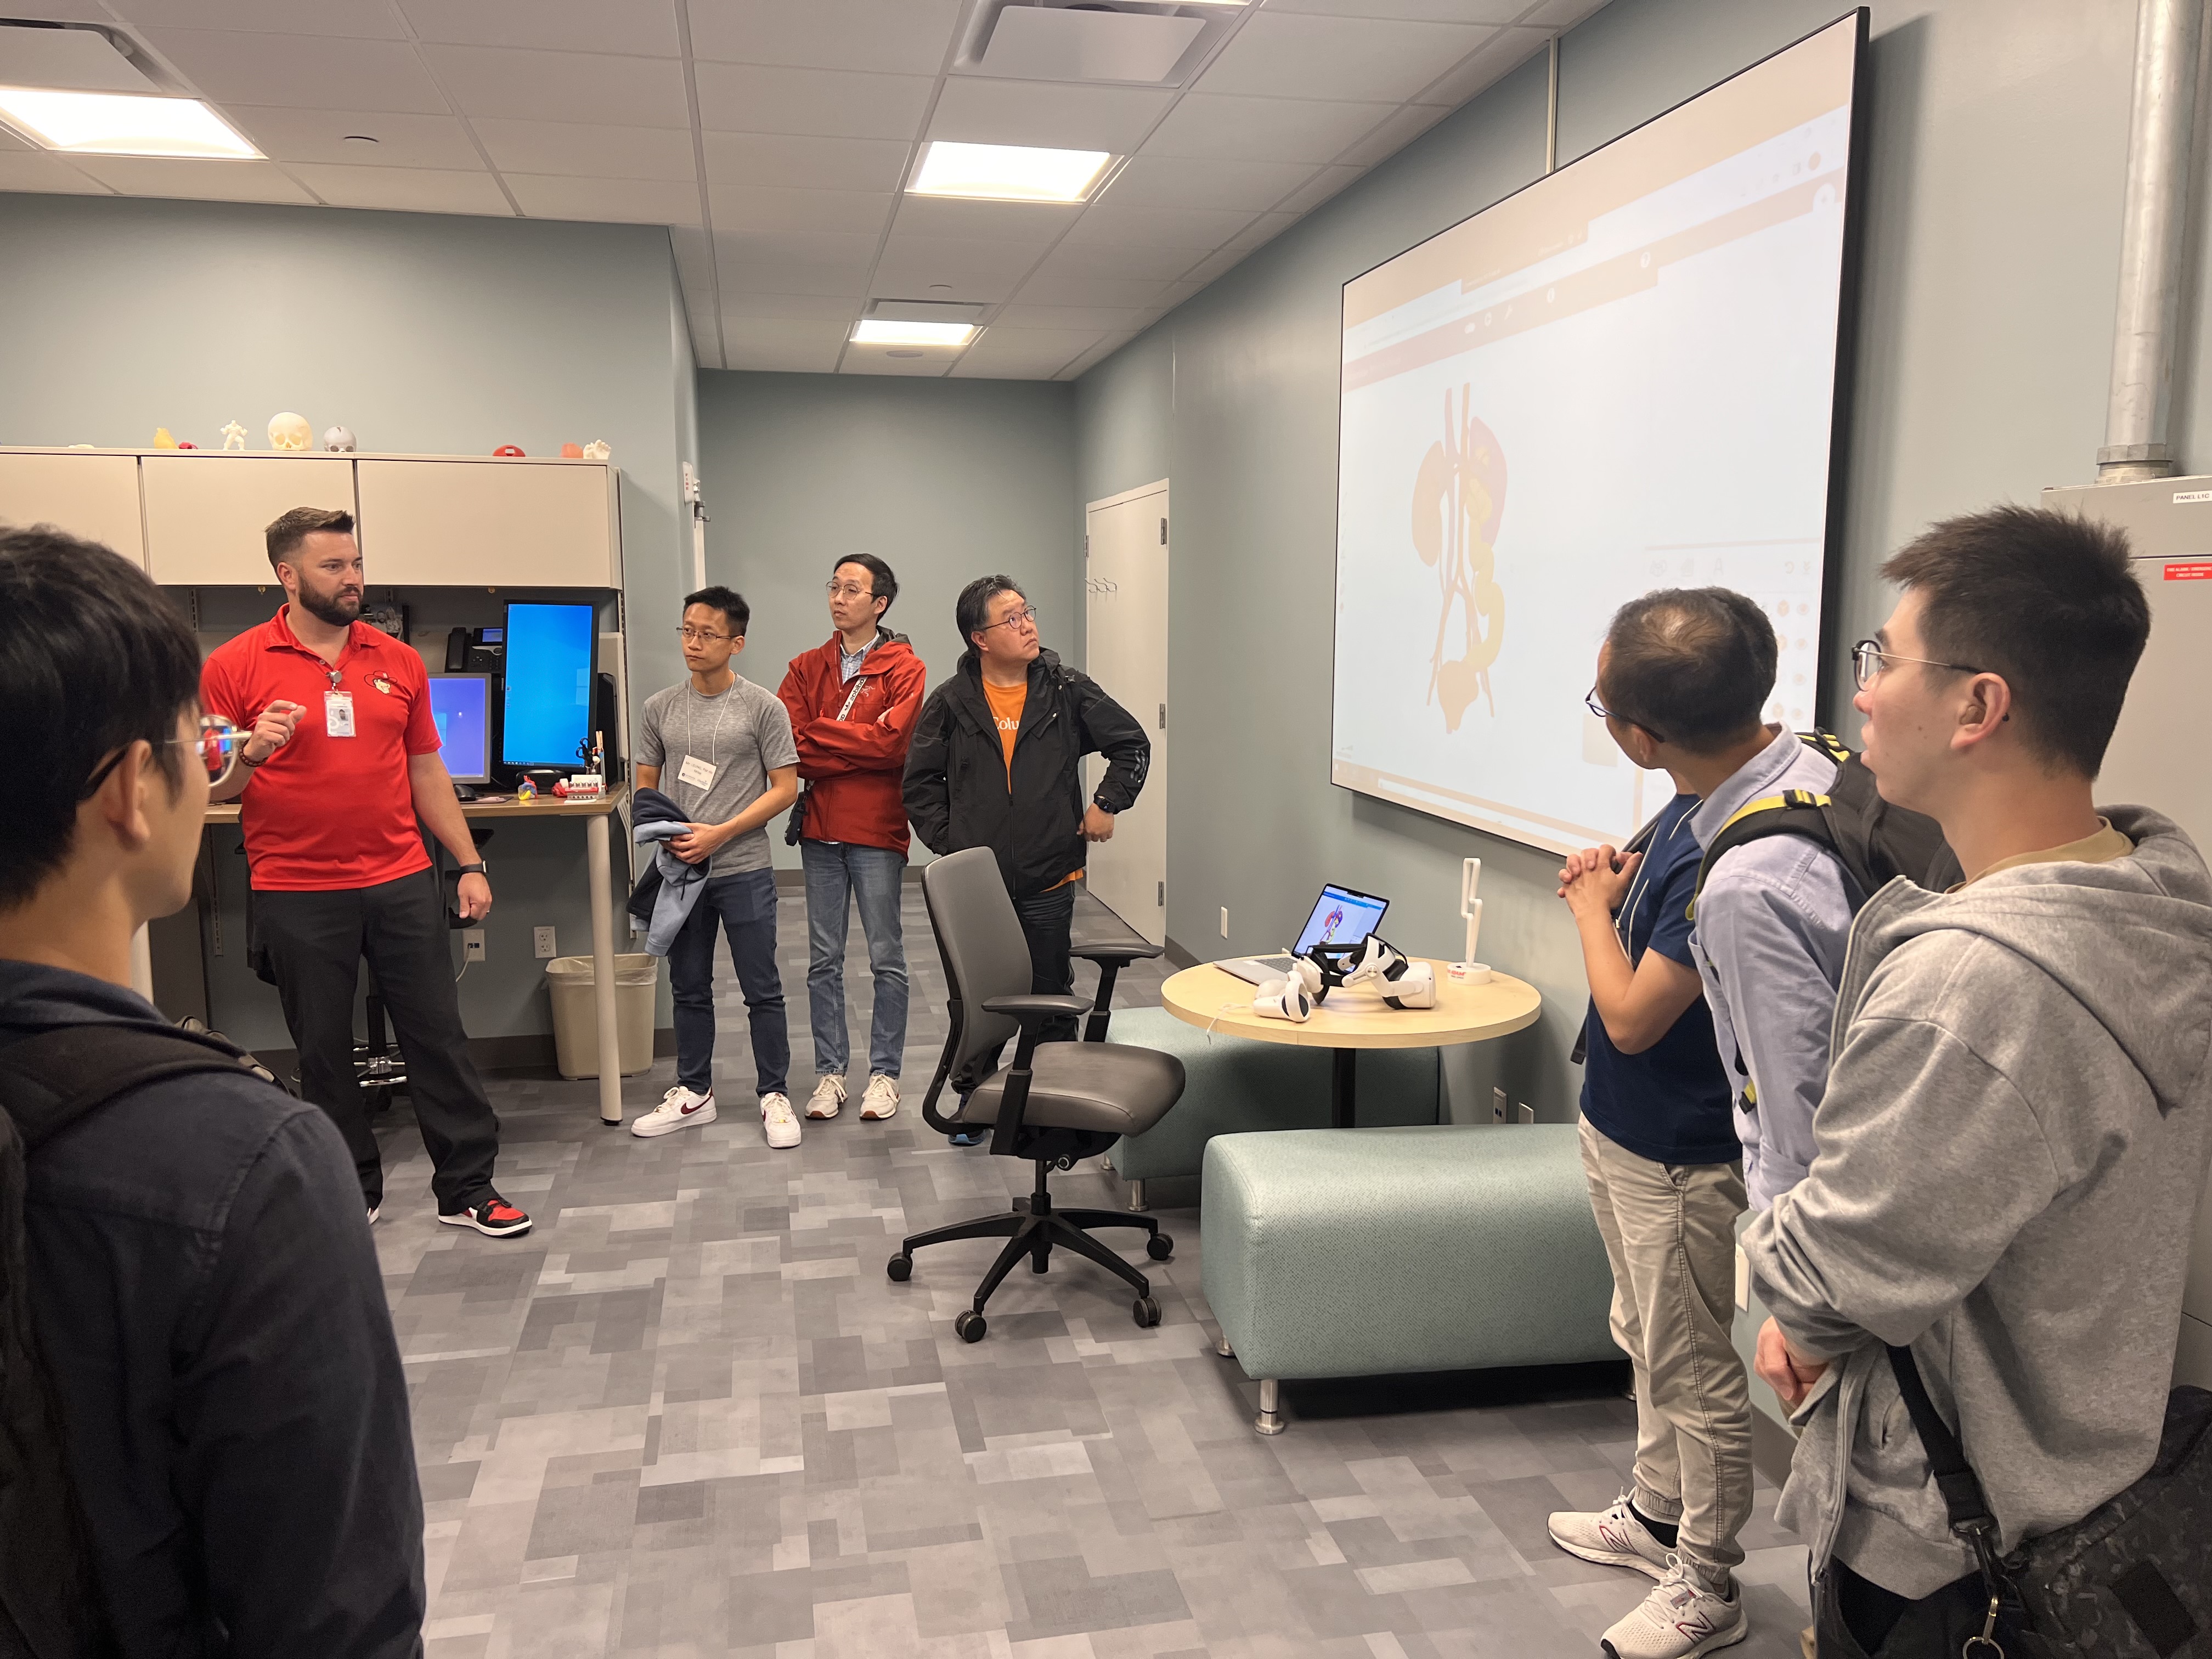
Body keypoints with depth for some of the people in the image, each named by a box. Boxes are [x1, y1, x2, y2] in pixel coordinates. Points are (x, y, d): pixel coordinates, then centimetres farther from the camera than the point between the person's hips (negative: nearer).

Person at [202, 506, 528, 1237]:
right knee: (323, 1053, 9)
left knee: (439, 1036, 5)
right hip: (298, 896, -2)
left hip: (402, 884, 2)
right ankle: (350, 1194, 25)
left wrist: (470, 864, 8)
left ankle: (467, 1187, 15)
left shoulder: (399, 661, 7)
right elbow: (208, 789, -1)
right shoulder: (234, 667, -3)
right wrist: (251, 754, -22)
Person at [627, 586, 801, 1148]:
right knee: (689, 989, 14)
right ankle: (693, 1094, 27)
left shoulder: (763, 707, -4)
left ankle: (775, 1096, 13)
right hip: (679, 870, 4)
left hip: (743, 869, -4)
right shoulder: (660, 707, 7)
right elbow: (645, 785, 13)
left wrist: (719, 833, -14)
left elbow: (785, 788, -6)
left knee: (762, 991, 2)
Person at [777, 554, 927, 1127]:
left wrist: (819, 731, -10)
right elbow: (788, 745, -4)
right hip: (821, 830, 4)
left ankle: (884, 1073, 16)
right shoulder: (807, 668, 9)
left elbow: (891, 741, -18)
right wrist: (855, 753, -15)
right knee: (824, 960, 9)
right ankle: (829, 1072, 20)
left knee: (887, 959, 5)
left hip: (878, 830, -4)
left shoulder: (905, 668, -4)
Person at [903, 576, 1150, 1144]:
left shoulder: (1067, 690, -2)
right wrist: (945, 843, -2)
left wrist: (1106, 804, 0)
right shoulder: (951, 702, -1)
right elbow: (921, 781, 6)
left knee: (1052, 997, 11)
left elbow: (1132, 745, 7)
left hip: (1047, 882, 0)